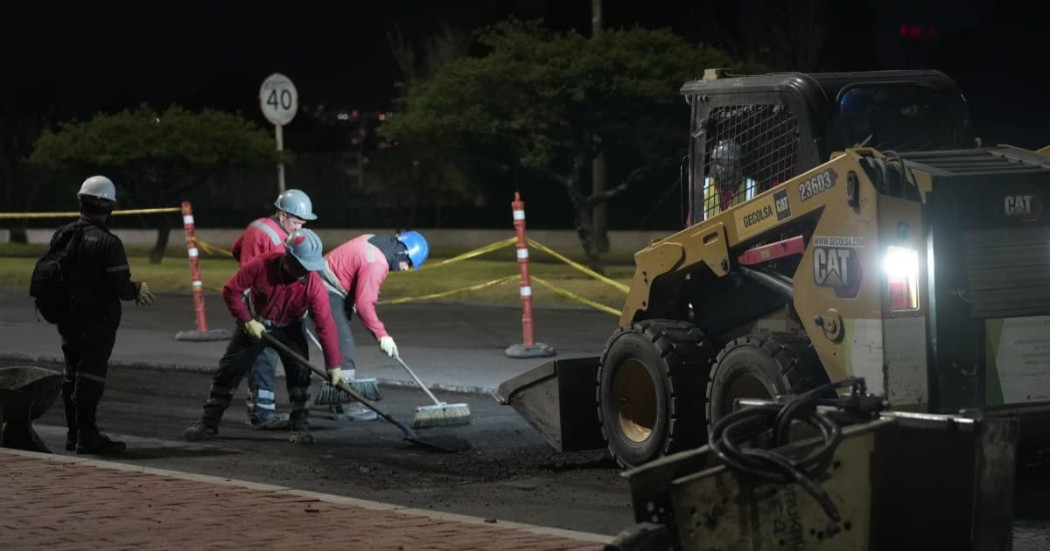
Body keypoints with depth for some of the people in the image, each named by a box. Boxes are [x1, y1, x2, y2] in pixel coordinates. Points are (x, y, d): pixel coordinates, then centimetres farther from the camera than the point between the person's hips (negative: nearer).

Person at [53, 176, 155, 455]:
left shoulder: (61, 236, 5)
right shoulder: (108, 243, -18)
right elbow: (120, 287, -21)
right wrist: (137, 289, 1)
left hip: (67, 317, 7)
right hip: (97, 321, -7)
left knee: (72, 376, 15)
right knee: (90, 376, -4)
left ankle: (74, 433, 22)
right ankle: (87, 436, -2)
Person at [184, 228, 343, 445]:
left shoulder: (314, 285, -31)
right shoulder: (262, 266, -31)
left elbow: (325, 325, -30)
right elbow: (231, 289, -19)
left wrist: (334, 366, -30)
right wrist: (247, 321, -22)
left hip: (288, 329, 0)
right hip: (255, 324, 0)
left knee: (299, 370, -16)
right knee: (229, 369, 0)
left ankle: (299, 427, -2)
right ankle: (208, 423, 12)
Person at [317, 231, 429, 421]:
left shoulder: (375, 242, 6)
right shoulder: (376, 262, -23)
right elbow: (364, 304, -23)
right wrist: (382, 335, -19)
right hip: (329, 295, -11)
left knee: (342, 346, 16)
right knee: (343, 347, -12)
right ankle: (346, 406, -13)